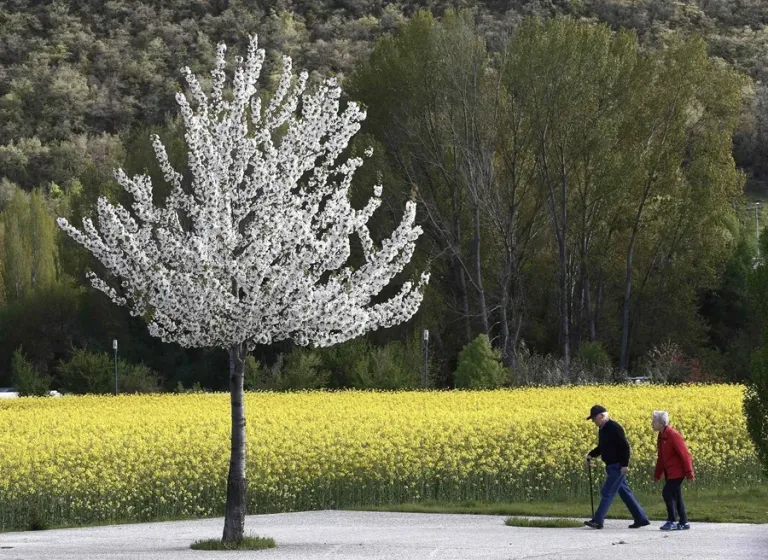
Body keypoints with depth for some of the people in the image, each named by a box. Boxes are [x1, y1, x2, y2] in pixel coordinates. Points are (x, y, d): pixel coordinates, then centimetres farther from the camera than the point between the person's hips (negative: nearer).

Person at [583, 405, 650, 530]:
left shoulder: (614, 428, -17)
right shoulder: (602, 430, 12)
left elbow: (625, 446, -20)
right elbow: (601, 448, 24)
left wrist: (625, 465, -23)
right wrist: (591, 455, 7)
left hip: (618, 467, -10)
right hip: (611, 467, 10)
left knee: (607, 492, -8)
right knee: (624, 492, 11)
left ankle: (598, 521, -7)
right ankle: (641, 519, 14)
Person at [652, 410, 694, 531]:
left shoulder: (673, 435, -18)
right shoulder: (661, 436, 10)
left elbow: (684, 454, -19)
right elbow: (661, 457, 19)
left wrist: (689, 473, -20)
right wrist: (657, 474, 19)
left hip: (677, 471, -9)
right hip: (670, 472, 9)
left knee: (667, 493, -13)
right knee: (676, 497, 10)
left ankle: (671, 521, -6)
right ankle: (683, 523, 14)